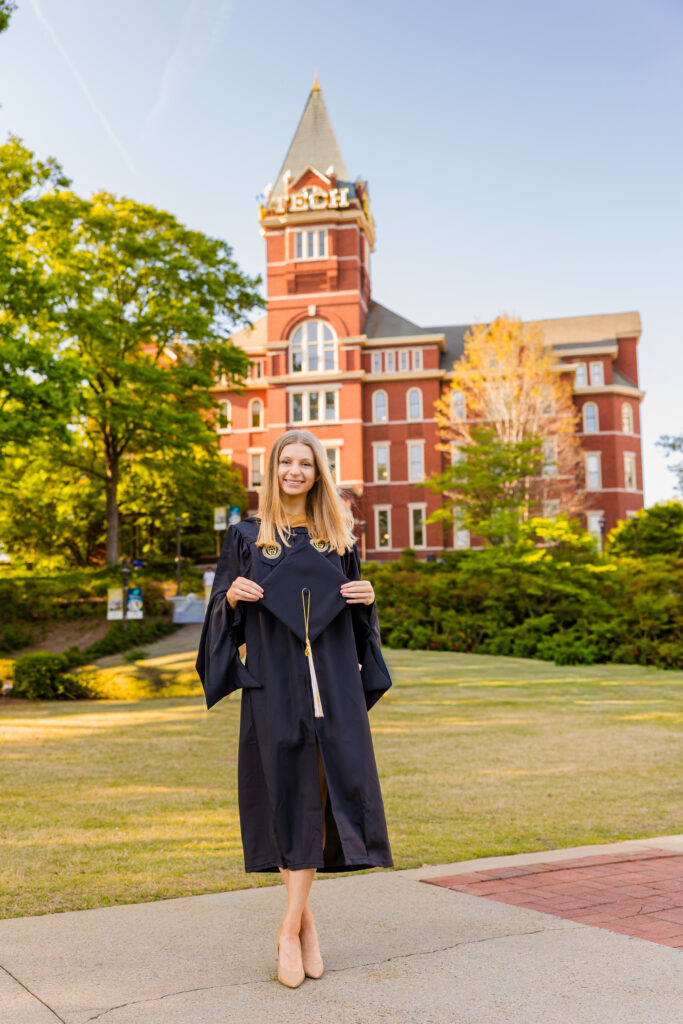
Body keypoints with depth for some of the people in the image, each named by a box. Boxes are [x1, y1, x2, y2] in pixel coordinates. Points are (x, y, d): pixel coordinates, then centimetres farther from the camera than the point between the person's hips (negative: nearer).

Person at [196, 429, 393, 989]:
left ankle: (291, 927, 9)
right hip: (273, 684, -1)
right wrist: (232, 595, -13)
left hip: (332, 683, 2)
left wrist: (367, 599, -5)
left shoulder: (338, 537, 11)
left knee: (321, 791, -3)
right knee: (288, 793, 0)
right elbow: (223, 609, 8)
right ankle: (304, 920, 17)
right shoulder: (246, 537, 6)